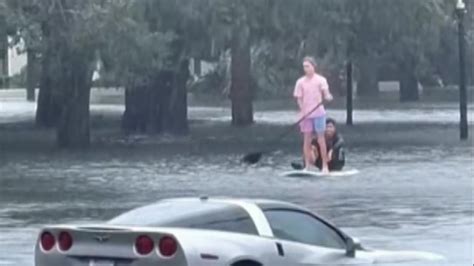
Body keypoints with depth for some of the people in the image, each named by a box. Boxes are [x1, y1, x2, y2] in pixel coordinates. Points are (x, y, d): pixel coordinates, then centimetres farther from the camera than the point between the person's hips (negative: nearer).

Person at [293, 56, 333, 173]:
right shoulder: (300, 82, 5)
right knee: (307, 140, 4)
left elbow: (326, 94, -10)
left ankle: (325, 165, 1)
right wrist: (302, 111, -10)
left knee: (321, 139, -2)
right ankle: (307, 166, 9)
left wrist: (328, 97, -34)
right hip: (306, 114, 2)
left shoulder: (321, 80, 0)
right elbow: (299, 99, 5)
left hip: (318, 113, -2)